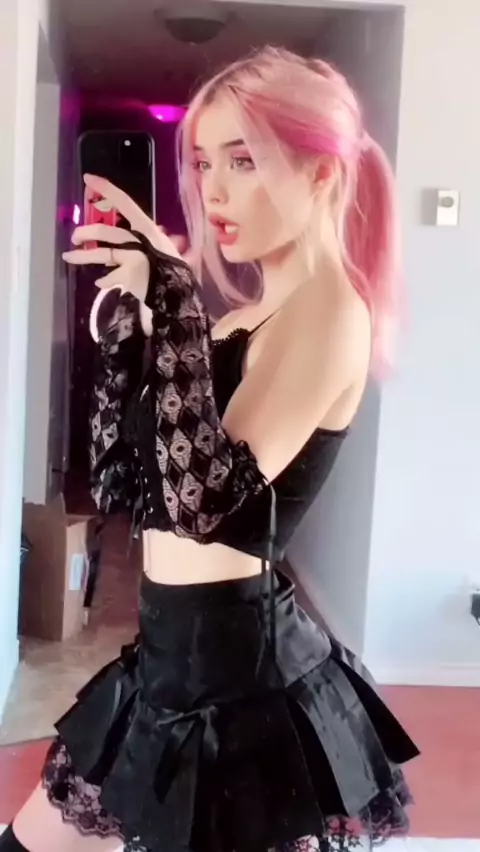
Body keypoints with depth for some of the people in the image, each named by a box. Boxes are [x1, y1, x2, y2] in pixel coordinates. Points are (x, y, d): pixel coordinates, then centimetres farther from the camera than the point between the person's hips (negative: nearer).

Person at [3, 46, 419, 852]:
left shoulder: (328, 308, -16)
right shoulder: (253, 317, 9)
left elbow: (205, 501, -29)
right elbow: (121, 485, 6)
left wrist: (169, 292, -26)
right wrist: (124, 319, -1)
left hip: (236, 663, -9)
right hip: (183, 651, 9)